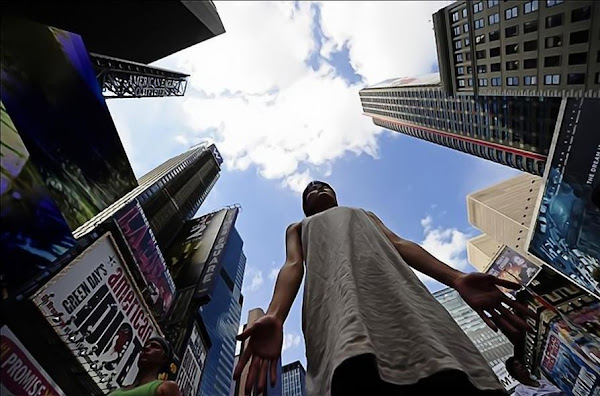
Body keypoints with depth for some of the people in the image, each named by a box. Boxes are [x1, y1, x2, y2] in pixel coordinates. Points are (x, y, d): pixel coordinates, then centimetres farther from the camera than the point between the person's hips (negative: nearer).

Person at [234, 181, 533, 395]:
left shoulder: (365, 215, 40)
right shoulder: (298, 228, 35)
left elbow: (399, 244, 22)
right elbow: (293, 265, 13)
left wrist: (456, 278, 2)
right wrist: (275, 317, -10)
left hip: (388, 277, 2)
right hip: (334, 285, -1)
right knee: (356, 372, -32)